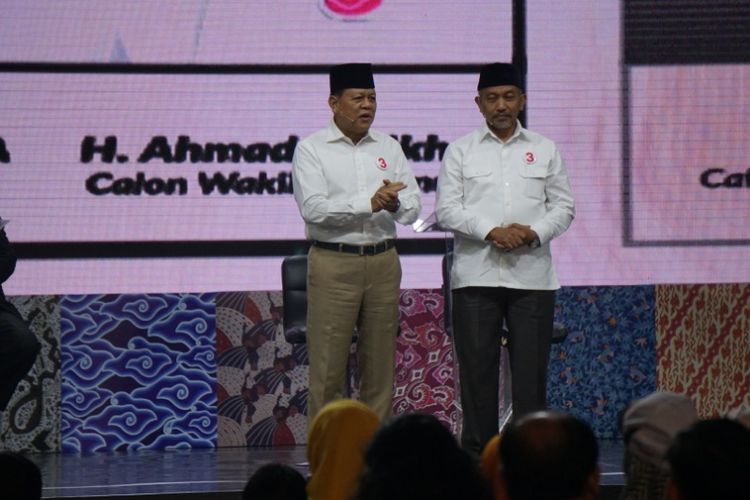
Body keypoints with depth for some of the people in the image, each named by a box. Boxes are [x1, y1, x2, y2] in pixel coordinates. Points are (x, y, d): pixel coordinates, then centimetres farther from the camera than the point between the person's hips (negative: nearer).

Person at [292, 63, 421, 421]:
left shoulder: (388, 148, 13)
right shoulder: (311, 149, 0)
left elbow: (413, 207, 8)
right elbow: (314, 209, -12)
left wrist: (395, 203, -16)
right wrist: (369, 202, -20)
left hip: (383, 261, 4)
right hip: (333, 262, -4)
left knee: (380, 367, 6)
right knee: (327, 369, -5)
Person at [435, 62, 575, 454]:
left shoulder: (544, 150, 13)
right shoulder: (460, 151, 8)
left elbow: (563, 206, 10)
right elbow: (447, 209, 0)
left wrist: (535, 232, -10)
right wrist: (491, 231, -14)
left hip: (532, 276, 1)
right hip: (475, 275, -1)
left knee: (530, 367, -2)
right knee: (477, 367, 0)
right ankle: (477, 453, 6)